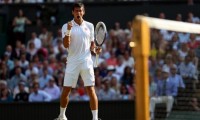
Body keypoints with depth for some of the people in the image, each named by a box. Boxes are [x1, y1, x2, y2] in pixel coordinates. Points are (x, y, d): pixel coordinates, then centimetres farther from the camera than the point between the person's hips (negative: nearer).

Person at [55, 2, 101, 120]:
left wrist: (95, 49, -5)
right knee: (66, 90, 4)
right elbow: (66, 45, -8)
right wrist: (68, 31, -20)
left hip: (86, 61, 1)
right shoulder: (66, 26, 2)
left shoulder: (89, 26, 9)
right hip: (72, 62, 0)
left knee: (91, 89, -7)